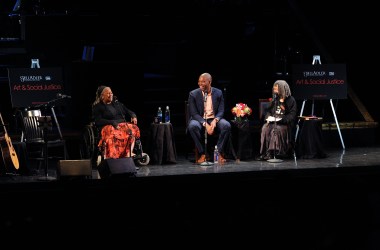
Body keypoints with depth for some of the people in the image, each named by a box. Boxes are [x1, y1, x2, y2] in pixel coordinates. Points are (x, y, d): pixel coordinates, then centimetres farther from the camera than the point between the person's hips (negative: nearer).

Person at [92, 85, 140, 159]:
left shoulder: (117, 103, 27)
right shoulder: (97, 107, 9)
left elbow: (129, 112, 28)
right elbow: (98, 121, -5)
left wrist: (133, 116, 2)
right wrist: (113, 123, -18)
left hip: (123, 124, 5)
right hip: (108, 126, -5)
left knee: (133, 128, -29)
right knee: (112, 133, -42)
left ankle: (128, 154, -33)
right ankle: (111, 157, -48)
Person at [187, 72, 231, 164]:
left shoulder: (218, 93, 2)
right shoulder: (193, 94, -4)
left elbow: (221, 111, 1)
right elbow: (194, 114, -9)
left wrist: (215, 120, -22)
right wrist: (205, 124, -25)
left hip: (214, 119, 1)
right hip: (199, 120, -1)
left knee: (226, 125, -29)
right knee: (192, 126, -36)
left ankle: (219, 152, -17)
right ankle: (202, 154, -24)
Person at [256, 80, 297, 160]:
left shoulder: (291, 100, -2)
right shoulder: (275, 99, 15)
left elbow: (292, 115, -8)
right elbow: (268, 110, 22)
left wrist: (281, 119, -20)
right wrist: (268, 117, -1)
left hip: (285, 123, -5)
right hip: (273, 121, 5)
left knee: (276, 129, -35)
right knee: (265, 128, -26)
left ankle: (271, 152, -32)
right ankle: (264, 152, -28)